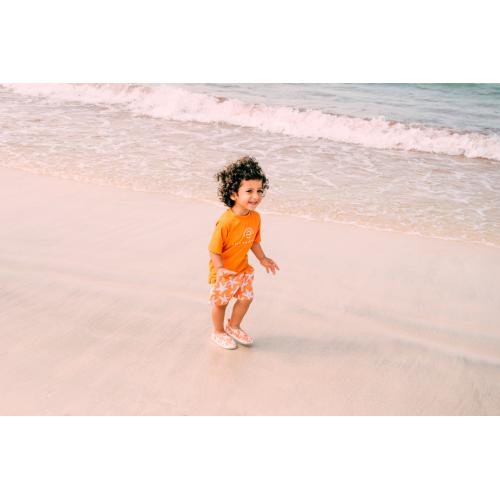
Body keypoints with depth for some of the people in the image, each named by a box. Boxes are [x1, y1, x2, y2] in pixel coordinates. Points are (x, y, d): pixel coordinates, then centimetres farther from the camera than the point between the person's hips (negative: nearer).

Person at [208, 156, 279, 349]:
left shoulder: (255, 217, -9)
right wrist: (220, 268, -34)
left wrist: (262, 258, 14)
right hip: (223, 272, -6)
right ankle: (218, 332, 37)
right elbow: (214, 249, -24)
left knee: (246, 298, 14)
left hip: (243, 268, 6)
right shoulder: (225, 222, -31)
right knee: (220, 302, 11)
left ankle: (233, 327, 41)